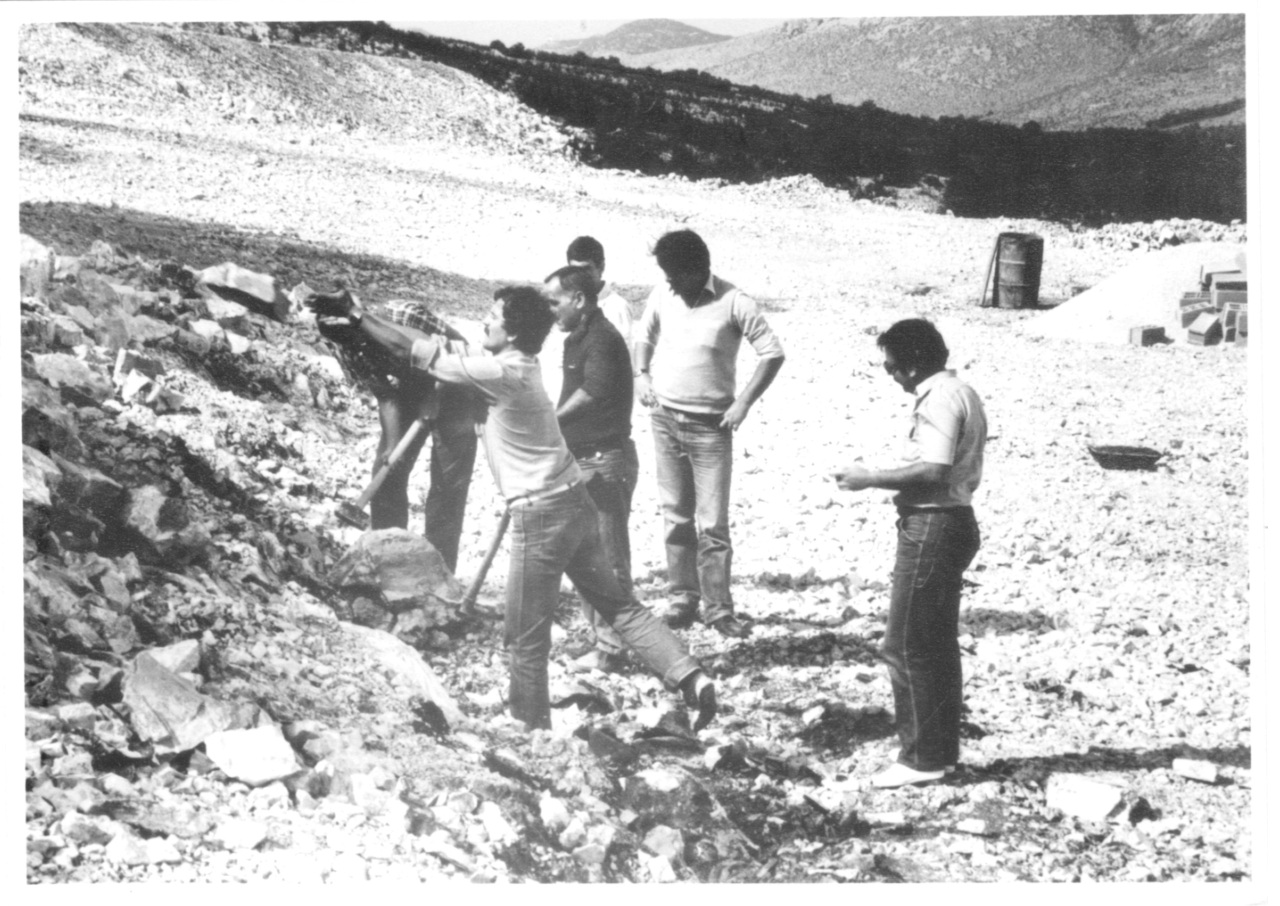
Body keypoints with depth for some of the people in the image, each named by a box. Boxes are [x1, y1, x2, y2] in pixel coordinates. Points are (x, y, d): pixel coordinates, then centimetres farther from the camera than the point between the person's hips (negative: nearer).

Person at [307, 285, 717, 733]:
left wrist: (357, 315, -6)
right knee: (619, 606, 14)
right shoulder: (519, 365, 10)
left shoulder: (502, 372, -16)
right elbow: (438, 349, 13)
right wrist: (361, 316, 9)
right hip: (574, 505, 9)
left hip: (541, 515, -9)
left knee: (526, 639, 4)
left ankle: (531, 733, 13)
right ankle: (689, 677, 5)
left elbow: (422, 355, -14)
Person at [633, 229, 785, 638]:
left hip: (710, 425, -4)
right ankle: (682, 599, 19)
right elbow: (643, 336, 19)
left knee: (712, 522, -4)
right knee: (676, 516, 10)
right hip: (665, 420, 4)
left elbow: (772, 353, -11)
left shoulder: (733, 302, -13)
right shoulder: (661, 295, 1)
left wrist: (743, 403, -14)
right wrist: (641, 374, 3)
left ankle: (718, 608, 3)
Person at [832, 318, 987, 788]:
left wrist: (871, 479, -18)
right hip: (951, 522, 11)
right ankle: (942, 750, 24)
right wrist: (891, 479, 11)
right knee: (937, 645, 17)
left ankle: (922, 757, 3)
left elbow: (933, 471, -27)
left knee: (905, 647, -3)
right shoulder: (959, 393, 16)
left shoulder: (939, 399, -17)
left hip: (931, 528, -11)